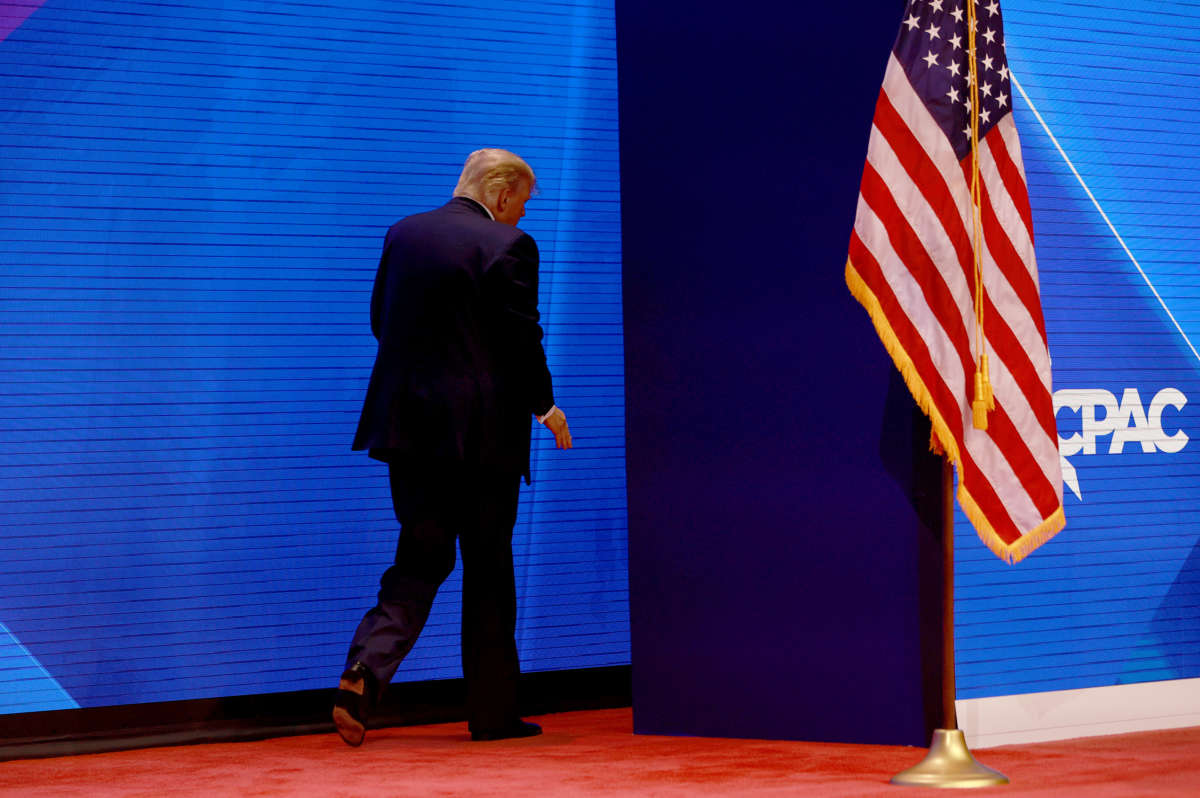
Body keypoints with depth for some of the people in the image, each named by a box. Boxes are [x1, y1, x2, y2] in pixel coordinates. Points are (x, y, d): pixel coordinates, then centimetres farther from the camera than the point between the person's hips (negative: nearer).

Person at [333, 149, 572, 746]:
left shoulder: (403, 233, 10)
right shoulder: (508, 246, -9)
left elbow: (379, 321, 15)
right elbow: (522, 336, -11)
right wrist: (544, 406, 4)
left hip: (409, 427, 5)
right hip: (482, 429, -5)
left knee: (419, 562, 10)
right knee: (489, 570, 7)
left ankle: (365, 670, -14)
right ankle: (491, 713, 14)